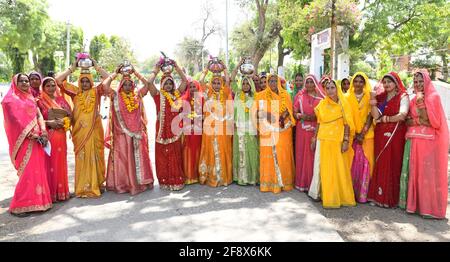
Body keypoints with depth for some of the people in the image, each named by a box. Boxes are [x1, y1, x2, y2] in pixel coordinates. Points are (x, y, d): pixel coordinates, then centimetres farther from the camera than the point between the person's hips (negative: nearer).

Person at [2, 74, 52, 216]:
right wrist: (31, 134, -15)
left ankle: (37, 201, 17)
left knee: (38, 170, 7)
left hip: (37, 139, 7)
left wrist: (43, 133, -4)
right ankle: (18, 206, 1)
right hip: (24, 140, -7)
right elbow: (15, 121, -12)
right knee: (27, 172, -9)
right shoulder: (10, 99, -3)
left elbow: (39, 116, 11)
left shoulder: (30, 98, 18)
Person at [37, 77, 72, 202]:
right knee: (49, 163, -2)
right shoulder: (40, 102, 1)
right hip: (47, 135, -3)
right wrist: (49, 123, -17)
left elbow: (70, 115, 9)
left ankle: (61, 191, 18)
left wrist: (63, 121, -10)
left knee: (61, 162, 8)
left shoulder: (61, 99, 12)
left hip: (60, 135, 4)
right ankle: (50, 193, 7)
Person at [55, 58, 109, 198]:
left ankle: (96, 184, 14)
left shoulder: (96, 91, 6)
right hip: (79, 130, 1)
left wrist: (97, 67, 0)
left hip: (94, 129, 0)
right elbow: (58, 80, 5)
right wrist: (72, 68, 5)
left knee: (95, 155, 5)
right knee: (81, 157, 2)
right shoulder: (75, 91, 8)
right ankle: (83, 187, 8)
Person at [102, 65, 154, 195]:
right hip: (122, 133, -2)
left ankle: (140, 182, 18)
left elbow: (147, 84, 3)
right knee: (122, 158, 2)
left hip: (137, 132, 2)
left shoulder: (138, 95, 7)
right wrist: (115, 73, 0)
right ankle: (122, 184, 9)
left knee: (139, 157, 8)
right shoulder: (116, 96, 1)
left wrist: (136, 73, 4)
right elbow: (105, 84, -11)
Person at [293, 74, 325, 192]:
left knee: (315, 155, -1)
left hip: (317, 130, 0)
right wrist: (301, 116, -13)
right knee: (302, 154, 0)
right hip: (302, 130, 0)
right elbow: (294, 112, 6)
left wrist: (315, 117, -12)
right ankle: (302, 182, 10)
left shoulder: (321, 97, 6)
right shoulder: (300, 96, 8)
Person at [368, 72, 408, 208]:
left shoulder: (403, 96, -1)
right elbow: (376, 116, 1)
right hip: (381, 135, 5)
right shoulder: (381, 97, 14)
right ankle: (378, 196, 12)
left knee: (392, 165, -3)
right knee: (380, 165, 5)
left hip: (395, 135, -5)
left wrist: (385, 119, -5)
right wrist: (373, 102, -10)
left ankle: (391, 198, 6)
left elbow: (402, 116, -16)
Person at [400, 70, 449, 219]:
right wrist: (421, 121, -8)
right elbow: (408, 122, 9)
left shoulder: (434, 97, -1)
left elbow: (432, 120, -11)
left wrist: (421, 103, -13)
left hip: (429, 141, -5)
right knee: (414, 172, 5)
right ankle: (415, 203, 12)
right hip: (414, 141, 5)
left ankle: (431, 208, 4)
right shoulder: (413, 100, 15)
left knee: (429, 173, -4)